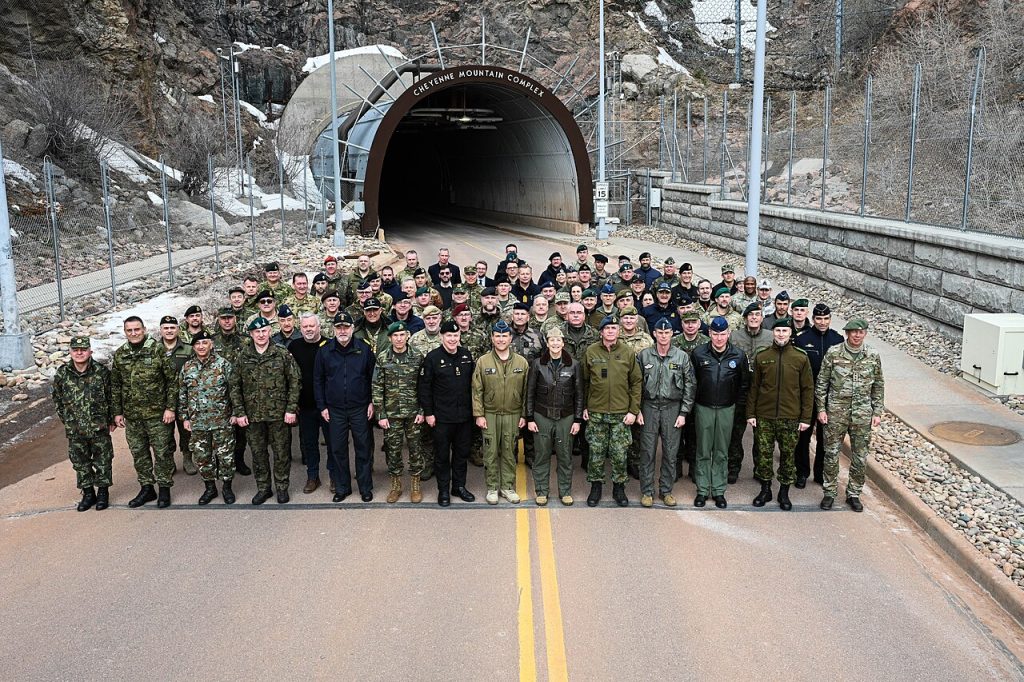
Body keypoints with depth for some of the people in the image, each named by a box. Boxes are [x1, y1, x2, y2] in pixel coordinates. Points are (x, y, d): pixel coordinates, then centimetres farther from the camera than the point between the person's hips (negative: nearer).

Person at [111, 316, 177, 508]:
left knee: (162, 452, 2)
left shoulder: (158, 351, -8)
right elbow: (115, 386, 12)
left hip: (157, 413, -4)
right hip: (132, 416, 4)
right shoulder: (119, 356, 5)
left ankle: (164, 489, 14)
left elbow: (172, 380, -7)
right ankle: (147, 488, 24)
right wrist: (117, 412, 9)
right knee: (138, 453, 12)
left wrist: (170, 408, -11)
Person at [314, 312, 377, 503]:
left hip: (360, 409, -1)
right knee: (338, 450, 8)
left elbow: (373, 377, 4)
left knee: (363, 449, 5)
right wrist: (322, 406, 2)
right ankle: (342, 487, 22)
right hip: (335, 410, 1)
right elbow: (318, 380, 6)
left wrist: (372, 401, -1)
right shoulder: (325, 352, 0)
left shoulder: (364, 349, -2)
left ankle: (366, 488, 16)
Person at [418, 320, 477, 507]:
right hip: (442, 416, -4)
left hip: (464, 415, 4)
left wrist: (473, 409, 10)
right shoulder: (432, 357, -8)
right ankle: (443, 490, 18)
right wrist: (428, 412, -9)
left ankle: (459, 486, 27)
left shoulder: (466, 355, 6)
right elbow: (423, 387, -7)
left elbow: (473, 383, 12)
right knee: (442, 454, 6)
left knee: (462, 453, 13)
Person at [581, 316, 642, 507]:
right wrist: (584, 407, 1)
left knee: (619, 454, 3)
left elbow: (636, 382, 2)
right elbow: (584, 381, 7)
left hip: (621, 413, 0)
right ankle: (596, 487, 21)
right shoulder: (590, 352, 1)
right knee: (596, 452, 6)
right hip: (596, 412, 0)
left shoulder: (628, 353, 1)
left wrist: (634, 410, -3)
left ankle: (619, 488, 20)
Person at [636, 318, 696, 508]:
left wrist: (683, 413, -3)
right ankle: (647, 491, 14)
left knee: (670, 452, 6)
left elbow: (689, 386, 2)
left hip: (672, 408, 0)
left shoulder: (682, 356, 1)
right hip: (649, 407, 0)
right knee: (647, 451, 3)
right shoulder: (643, 355, 1)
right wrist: (637, 410, -2)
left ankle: (666, 490, 20)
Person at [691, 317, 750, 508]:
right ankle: (702, 490, 15)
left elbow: (744, 383, 8)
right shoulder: (699, 353, -5)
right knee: (703, 452, 6)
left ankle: (719, 491, 18)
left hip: (727, 409, 1)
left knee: (722, 453, 8)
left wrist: (740, 406, 5)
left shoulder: (738, 356, -2)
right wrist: (692, 404, 1)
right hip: (703, 408, -1)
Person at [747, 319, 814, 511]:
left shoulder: (801, 358, -2)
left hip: (790, 418, -1)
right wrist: (750, 413, 2)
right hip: (764, 417, 1)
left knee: (788, 456, 7)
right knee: (764, 454, 8)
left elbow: (808, 389, 0)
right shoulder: (761, 356, 1)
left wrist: (806, 418, -3)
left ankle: (784, 493, 22)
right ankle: (765, 490, 23)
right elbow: (754, 387, 6)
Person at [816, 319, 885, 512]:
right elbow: (822, 382, 0)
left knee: (860, 457, 8)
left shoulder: (873, 356, 0)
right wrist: (821, 409, -4)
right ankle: (830, 492, 20)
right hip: (836, 412, -1)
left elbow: (878, 386, 8)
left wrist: (877, 412, 4)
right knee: (831, 454, 6)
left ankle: (853, 494, 23)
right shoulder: (833, 353, -5)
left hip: (862, 414, 2)